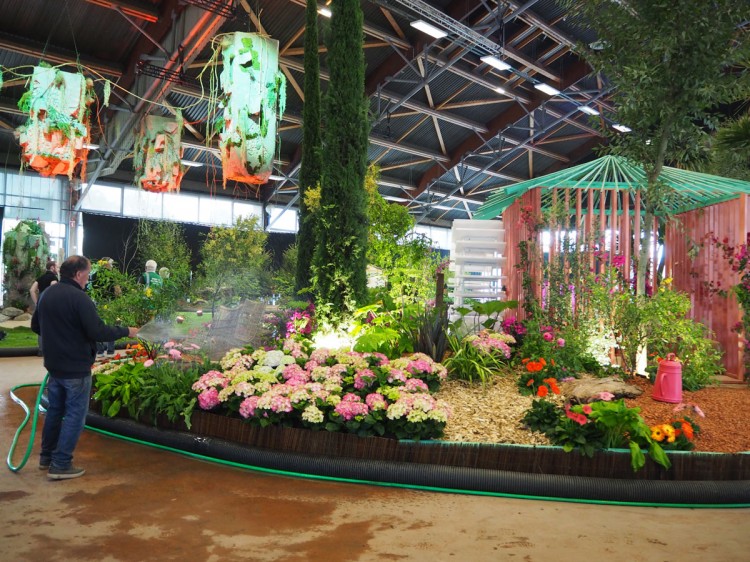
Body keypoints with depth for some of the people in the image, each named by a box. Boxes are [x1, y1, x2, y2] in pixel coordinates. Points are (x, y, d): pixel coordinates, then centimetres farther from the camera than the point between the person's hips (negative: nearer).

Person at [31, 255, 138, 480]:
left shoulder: (47, 294, 5)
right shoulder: (79, 298, -21)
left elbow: (35, 326, 17)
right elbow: (98, 332, -25)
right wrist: (126, 331, -14)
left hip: (53, 364, 8)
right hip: (76, 368, -8)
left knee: (55, 409, 21)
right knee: (75, 415, 2)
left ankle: (47, 457, 31)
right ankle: (61, 465, 5)